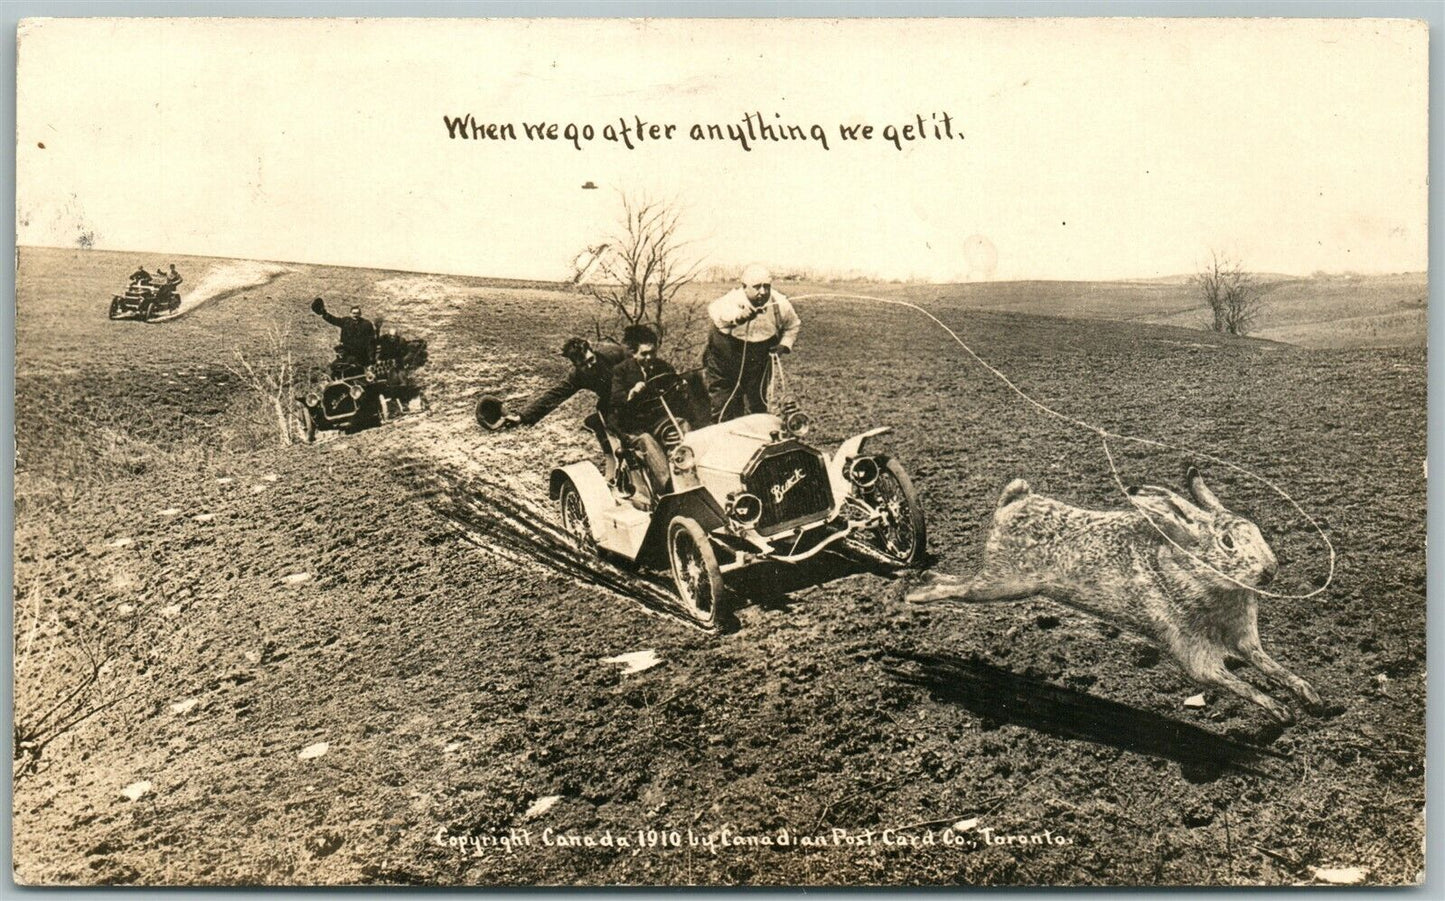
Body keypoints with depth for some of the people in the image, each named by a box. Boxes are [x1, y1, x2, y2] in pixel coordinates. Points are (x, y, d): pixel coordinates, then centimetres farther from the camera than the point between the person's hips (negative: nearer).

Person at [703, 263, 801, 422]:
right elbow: (715, 309, -46)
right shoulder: (733, 300, -24)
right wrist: (738, 316, -64)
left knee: (758, 408, 14)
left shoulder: (780, 305, -11)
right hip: (723, 365, -3)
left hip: (758, 365, 3)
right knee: (725, 414, 5)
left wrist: (785, 344, -8)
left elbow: (793, 325, 9)